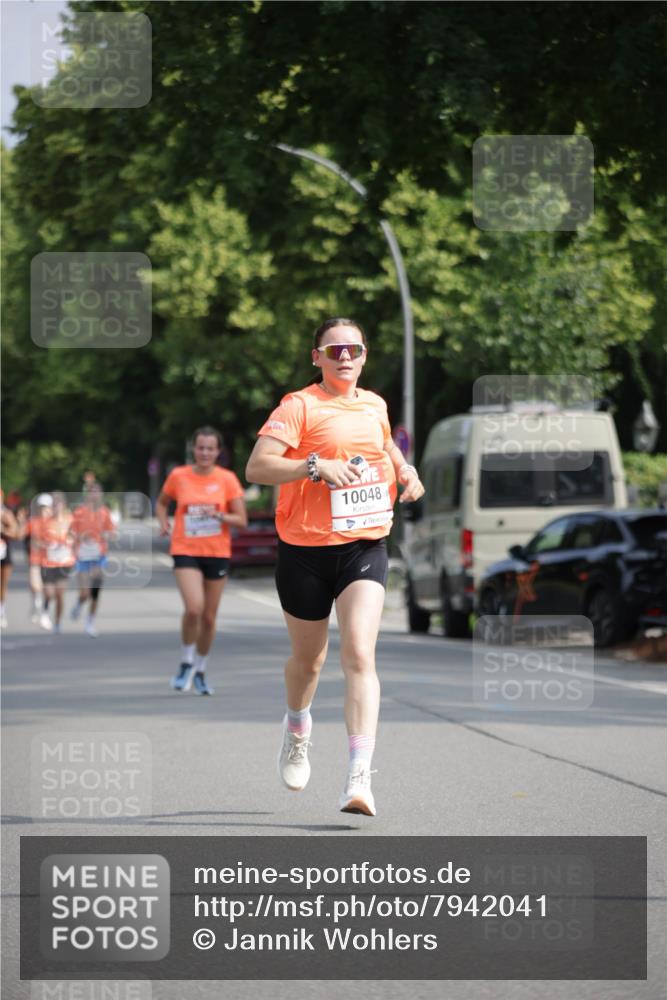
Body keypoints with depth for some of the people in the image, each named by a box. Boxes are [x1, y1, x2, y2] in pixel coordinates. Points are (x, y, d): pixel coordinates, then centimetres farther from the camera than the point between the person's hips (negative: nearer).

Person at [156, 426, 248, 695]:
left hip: (217, 553, 1)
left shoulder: (227, 479, -1)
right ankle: (186, 664, -1)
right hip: (186, 552, -1)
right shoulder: (178, 476, 0)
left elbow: (241, 520, -1)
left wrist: (220, 515, -19)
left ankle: (200, 671, 27)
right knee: (194, 608, -22)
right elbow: (162, 503, 18)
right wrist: (163, 523, -1)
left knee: (209, 617, 8)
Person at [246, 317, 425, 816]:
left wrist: (405, 468, 15)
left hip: (365, 546, 2)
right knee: (309, 658, 14)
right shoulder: (300, 406, -7)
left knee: (359, 654, -16)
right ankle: (298, 730, 49)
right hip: (305, 550, -2)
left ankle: (360, 776, -24)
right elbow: (257, 467, -17)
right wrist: (315, 466, -28)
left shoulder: (375, 405, 10)